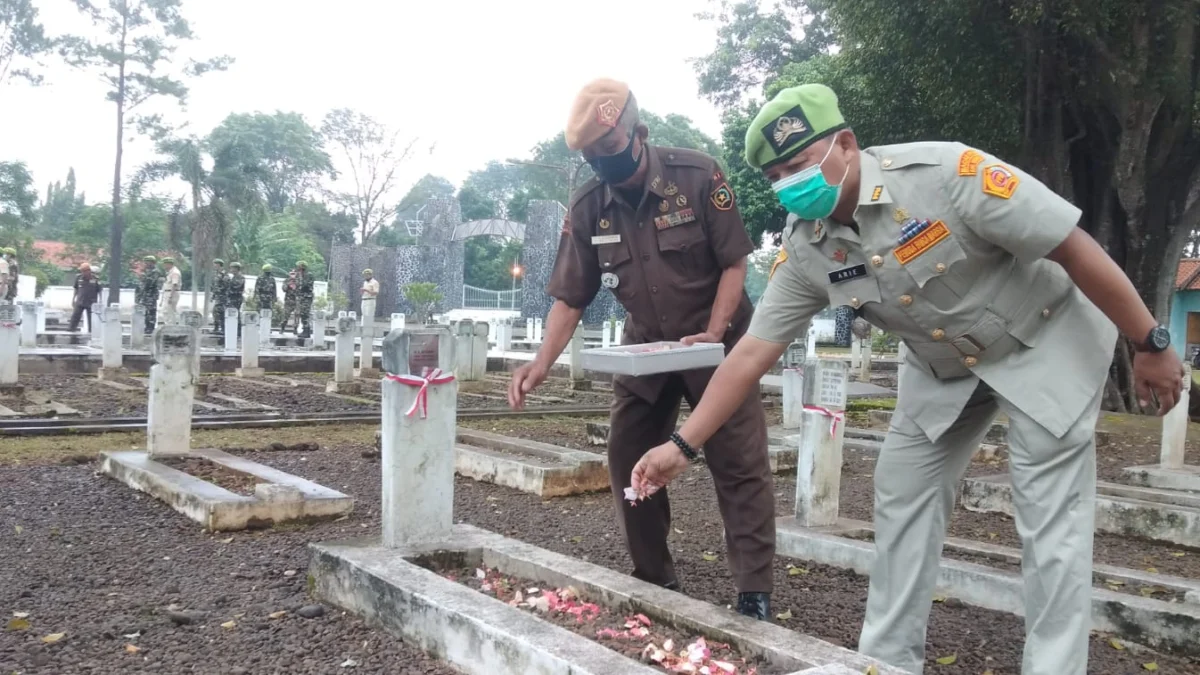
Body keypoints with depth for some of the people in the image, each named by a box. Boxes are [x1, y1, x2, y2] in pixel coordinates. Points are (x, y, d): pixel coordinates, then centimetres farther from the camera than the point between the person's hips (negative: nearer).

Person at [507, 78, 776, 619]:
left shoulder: (696, 175, -17)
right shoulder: (587, 207, -8)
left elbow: (734, 263, -12)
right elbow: (570, 297, -6)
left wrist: (712, 335, -24)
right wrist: (542, 363, -20)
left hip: (715, 341, -4)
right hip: (644, 346, 4)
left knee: (740, 464, -8)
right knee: (629, 463, 4)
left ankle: (755, 595, 1)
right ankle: (653, 583, 21)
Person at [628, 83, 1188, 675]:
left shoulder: (946, 173, -31)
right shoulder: (803, 248, -14)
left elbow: (1074, 246, -23)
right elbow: (752, 351, -12)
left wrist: (1150, 344, -16)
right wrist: (682, 444, -17)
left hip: (1044, 344, -5)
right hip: (945, 368, 6)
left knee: (1049, 518, -8)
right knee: (902, 496, 5)